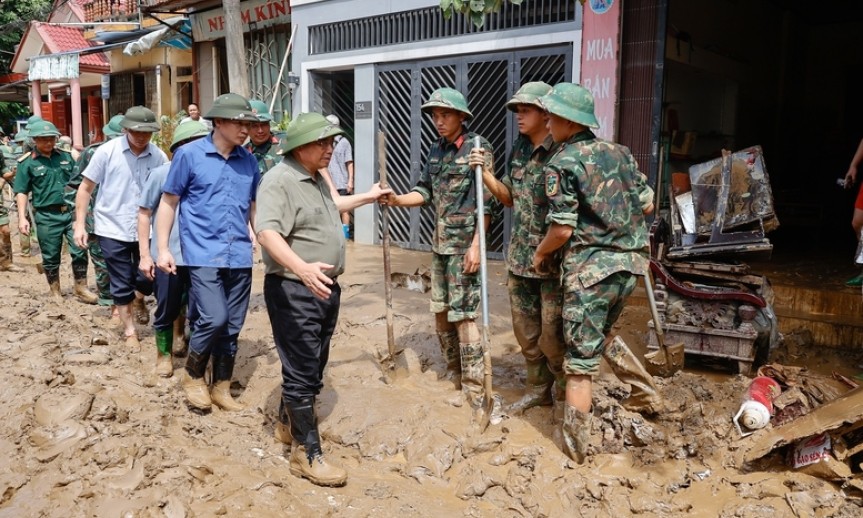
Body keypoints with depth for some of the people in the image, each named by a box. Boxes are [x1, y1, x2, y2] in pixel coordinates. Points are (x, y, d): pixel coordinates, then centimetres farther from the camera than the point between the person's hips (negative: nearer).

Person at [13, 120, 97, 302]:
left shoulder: (66, 156, 8)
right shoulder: (27, 163, -1)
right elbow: (21, 192, -1)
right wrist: (22, 217, -9)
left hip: (71, 212, 2)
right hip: (47, 216, -2)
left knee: (80, 252, 0)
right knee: (51, 257, 8)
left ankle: (81, 289, 13)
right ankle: (56, 292, 22)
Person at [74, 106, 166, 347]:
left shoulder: (159, 156, -4)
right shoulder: (107, 151, -7)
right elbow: (86, 188, -1)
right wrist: (80, 224, -4)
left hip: (146, 229, 1)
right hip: (113, 229, -1)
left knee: (149, 278, 8)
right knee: (121, 284, 7)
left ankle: (138, 300, 44)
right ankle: (129, 331, 25)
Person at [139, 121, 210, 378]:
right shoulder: (161, 174, -5)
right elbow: (144, 214, 1)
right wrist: (145, 255, -3)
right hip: (167, 256, -2)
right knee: (166, 310, 11)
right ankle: (164, 354, 34)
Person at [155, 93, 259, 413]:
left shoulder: (249, 161, 9)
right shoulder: (189, 154, -3)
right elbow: (168, 202, 1)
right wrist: (163, 249, -3)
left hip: (240, 256, 5)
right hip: (203, 254, -4)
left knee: (233, 326, 9)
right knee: (214, 319, -15)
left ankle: (222, 387, 25)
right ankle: (193, 375, 12)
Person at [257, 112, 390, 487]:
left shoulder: (316, 179, 14)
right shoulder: (280, 180, -18)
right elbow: (267, 233, -32)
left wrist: (367, 197, 45)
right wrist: (302, 269, -46)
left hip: (325, 288, 10)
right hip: (294, 290, -10)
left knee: (314, 367, 19)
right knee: (302, 371, -3)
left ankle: (287, 424, 38)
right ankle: (308, 454, 7)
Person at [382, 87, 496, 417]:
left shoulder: (478, 147, -9)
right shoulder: (436, 150, 12)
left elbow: (486, 202, -13)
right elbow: (425, 192, 11)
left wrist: (476, 246, -18)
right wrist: (398, 200, -7)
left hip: (465, 243, -7)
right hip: (440, 243, 8)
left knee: (462, 315, -6)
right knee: (440, 312, 13)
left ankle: (475, 392, 3)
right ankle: (455, 377, 30)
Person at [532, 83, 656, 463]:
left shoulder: (561, 164, -10)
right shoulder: (619, 152, 9)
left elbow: (563, 229, -14)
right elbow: (647, 204, 11)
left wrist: (540, 254, 4)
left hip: (590, 267, -6)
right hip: (630, 262, 7)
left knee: (581, 356, 1)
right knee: (601, 333, 29)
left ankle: (576, 442, 8)